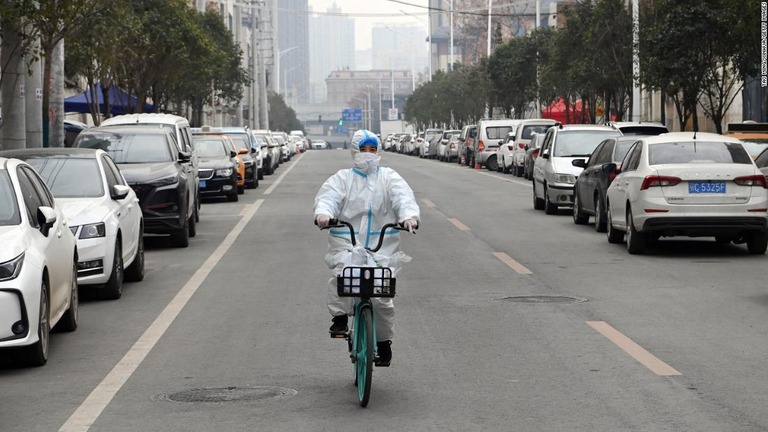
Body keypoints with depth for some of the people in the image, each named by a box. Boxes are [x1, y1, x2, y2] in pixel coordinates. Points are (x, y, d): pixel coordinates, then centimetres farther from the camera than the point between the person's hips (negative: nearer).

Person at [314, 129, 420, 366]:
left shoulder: (389, 178, 12)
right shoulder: (343, 178, 11)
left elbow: (404, 197, -5)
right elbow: (328, 196, -6)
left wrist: (410, 215, -29)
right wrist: (323, 213, -31)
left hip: (382, 246, 0)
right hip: (346, 243, 0)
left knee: (381, 293, -7)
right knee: (342, 271, -32)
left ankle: (384, 342, 10)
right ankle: (340, 318, -19)